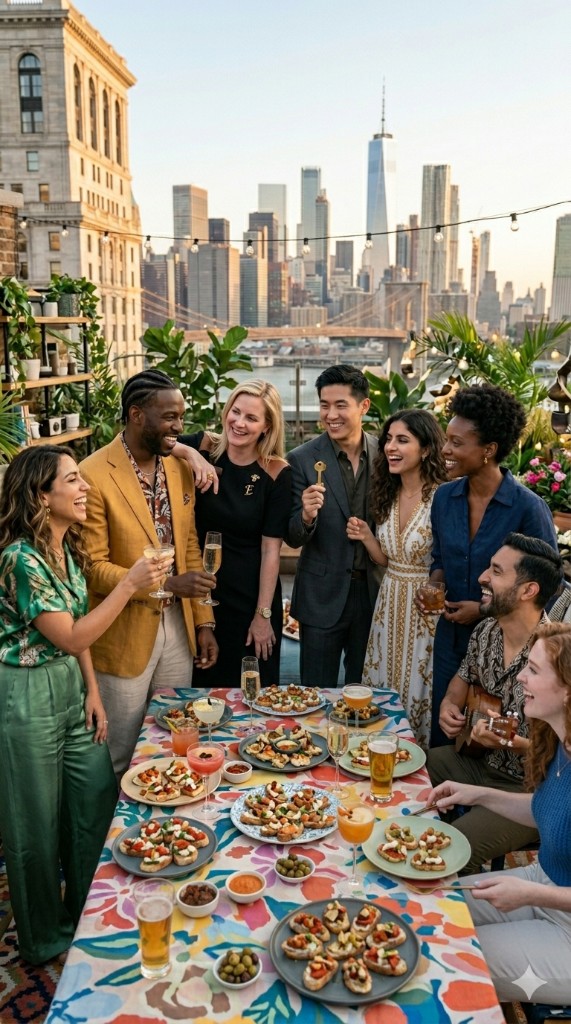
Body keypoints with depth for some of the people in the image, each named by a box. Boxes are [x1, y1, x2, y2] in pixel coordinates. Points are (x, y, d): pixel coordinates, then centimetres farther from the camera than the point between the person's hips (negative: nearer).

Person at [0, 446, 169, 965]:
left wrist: (92, 691, 6)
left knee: (98, 799, 14)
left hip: (71, 686, 8)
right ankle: (45, 941, 32)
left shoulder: (67, 548, 3)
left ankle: (87, 917, 37)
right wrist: (130, 583, -25)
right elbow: (71, 637, -23)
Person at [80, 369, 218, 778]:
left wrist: (203, 621, 7)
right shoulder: (93, 476, -17)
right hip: (124, 637, -5)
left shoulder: (181, 469, 4)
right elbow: (93, 568, -17)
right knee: (122, 757, 12)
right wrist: (167, 583, -24)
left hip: (177, 626, 6)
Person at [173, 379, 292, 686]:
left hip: (251, 594, -2)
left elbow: (270, 549, -11)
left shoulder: (276, 473, -11)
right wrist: (191, 454, -26)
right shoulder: (206, 448, -6)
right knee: (202, 683, 18)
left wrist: (263, 615, -10)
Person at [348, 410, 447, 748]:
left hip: (427, 611, -6)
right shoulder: (388, 494, 5)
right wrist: (366, 537, -4)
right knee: (382, 700, 17)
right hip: (389, 606, 7)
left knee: (419, 696, 7)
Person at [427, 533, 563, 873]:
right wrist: (450, 704, 0)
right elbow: (465, 675, 19)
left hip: (528, 788, -7)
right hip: (479, 761, 7)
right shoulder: (486, 631, -3)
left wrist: (511, 742, -35)